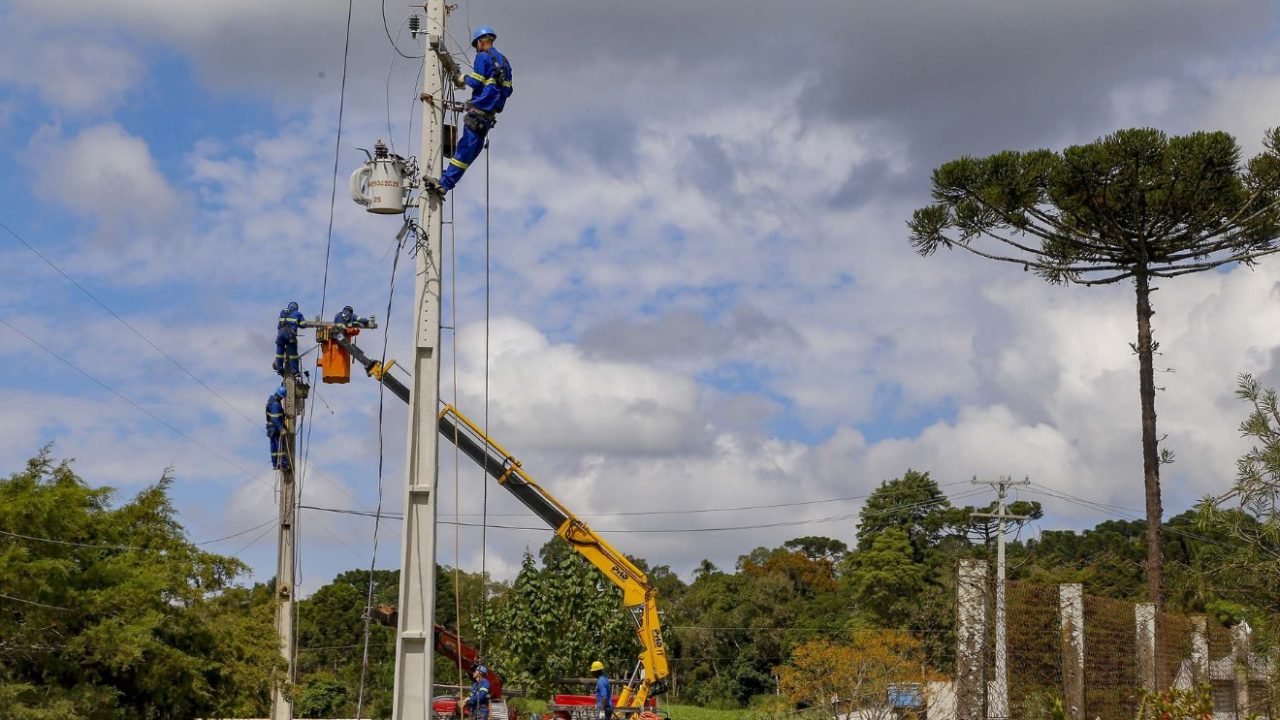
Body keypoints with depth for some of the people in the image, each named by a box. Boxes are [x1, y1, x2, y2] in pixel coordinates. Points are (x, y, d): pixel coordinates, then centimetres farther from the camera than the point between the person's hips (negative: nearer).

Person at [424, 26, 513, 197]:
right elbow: (508, 89, 18)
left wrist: (464, 79, 5)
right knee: (474, 149, 5)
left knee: (465, 149, -13)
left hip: (478, 110, -8)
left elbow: (476, 82, -13)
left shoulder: (483, 57, -5)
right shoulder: (504, 61, 19)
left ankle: (444, 184, -16)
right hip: (491, 112, 8)